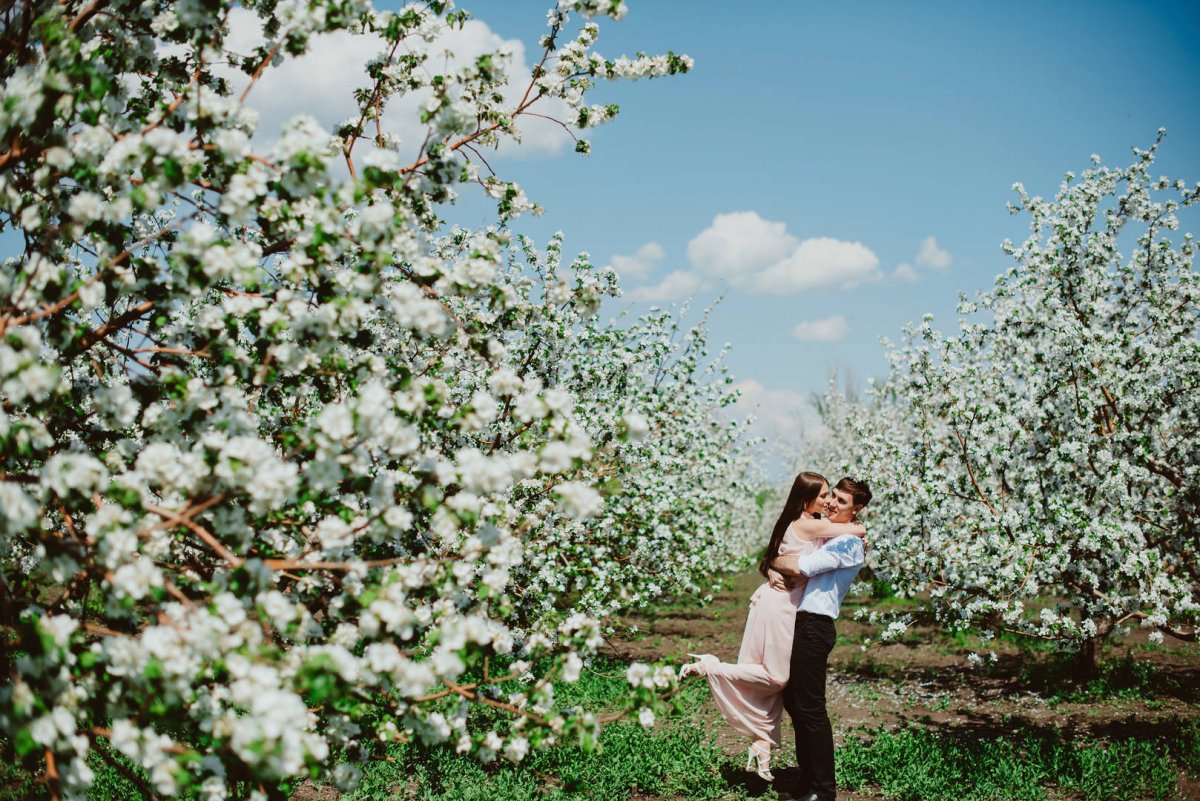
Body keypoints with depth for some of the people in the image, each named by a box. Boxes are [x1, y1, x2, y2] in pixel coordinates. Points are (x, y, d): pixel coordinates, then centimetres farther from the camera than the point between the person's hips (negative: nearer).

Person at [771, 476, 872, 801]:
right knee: (793, 702, 15)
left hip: (814, 626, -10)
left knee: (810, 708, -7)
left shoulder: (848, 543, -12)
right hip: (799, 622, 10)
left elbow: (797, 567, -18)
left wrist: (772, 560, 0)